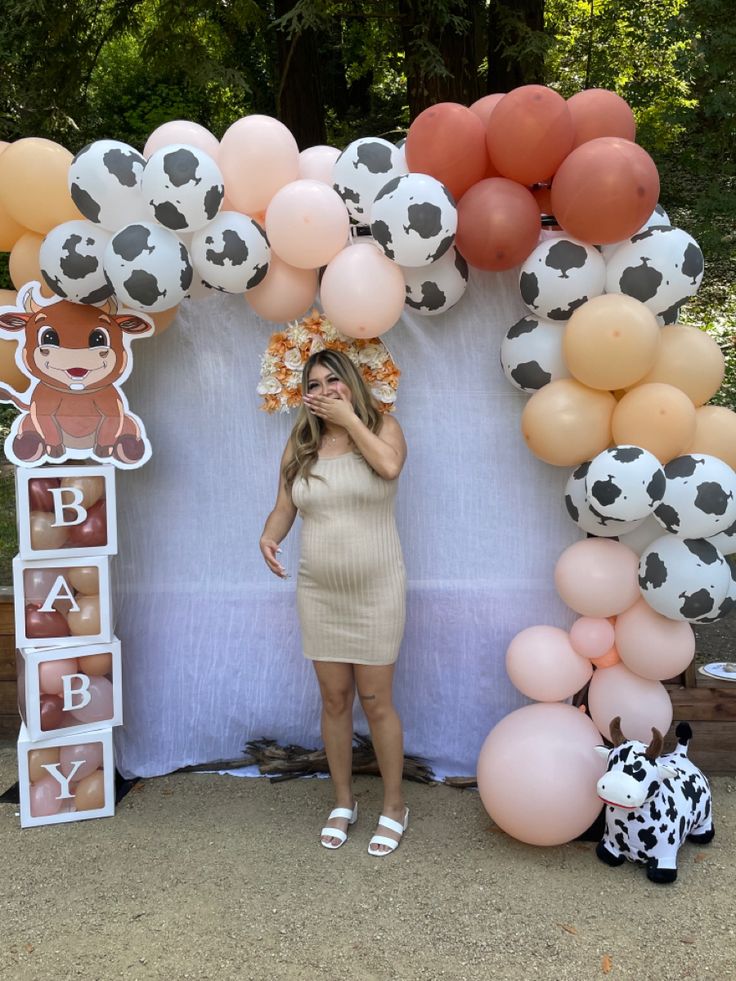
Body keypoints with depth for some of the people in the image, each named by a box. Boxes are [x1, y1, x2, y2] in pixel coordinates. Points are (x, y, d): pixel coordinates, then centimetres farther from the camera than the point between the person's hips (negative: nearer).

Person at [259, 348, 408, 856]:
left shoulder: (383, 427, -1)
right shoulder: (301, 446, 8)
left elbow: (389, 466, -23)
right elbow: (283, 508, 6)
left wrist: (350, 418, -15)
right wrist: (269, 535, -16)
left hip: (376, 590, -3)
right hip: (319, 592, 3)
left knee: (376, 700, 1)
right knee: (335, 699, 10)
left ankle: (394, 806, 19)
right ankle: (344, 801, 28)